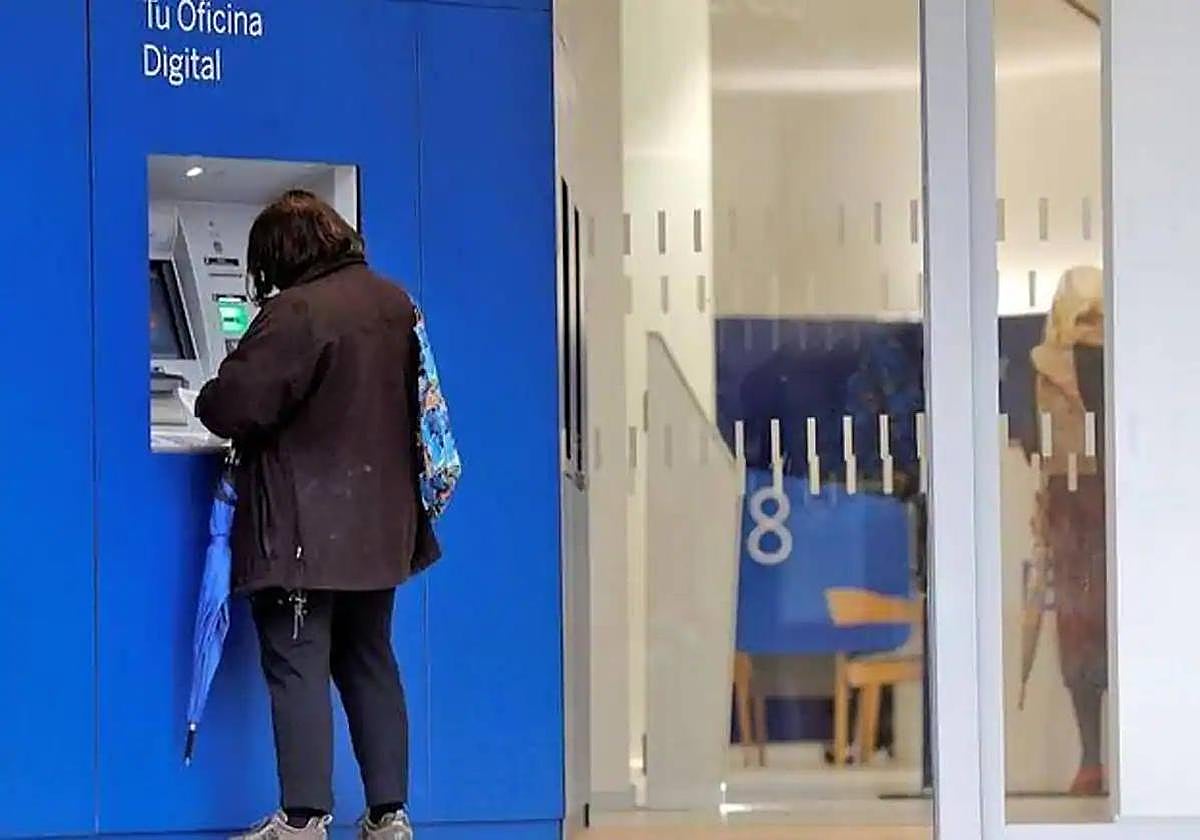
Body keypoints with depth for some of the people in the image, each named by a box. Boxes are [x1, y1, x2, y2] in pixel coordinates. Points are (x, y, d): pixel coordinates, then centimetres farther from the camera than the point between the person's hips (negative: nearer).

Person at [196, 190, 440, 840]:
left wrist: (207, 402, 0)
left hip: (305, 528, -8)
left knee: (297, 669, -3)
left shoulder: (293, 313, -18)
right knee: (370, 664, 13)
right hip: (379, 522, 8)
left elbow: (234, 405, -21)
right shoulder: (393, 303, 8)